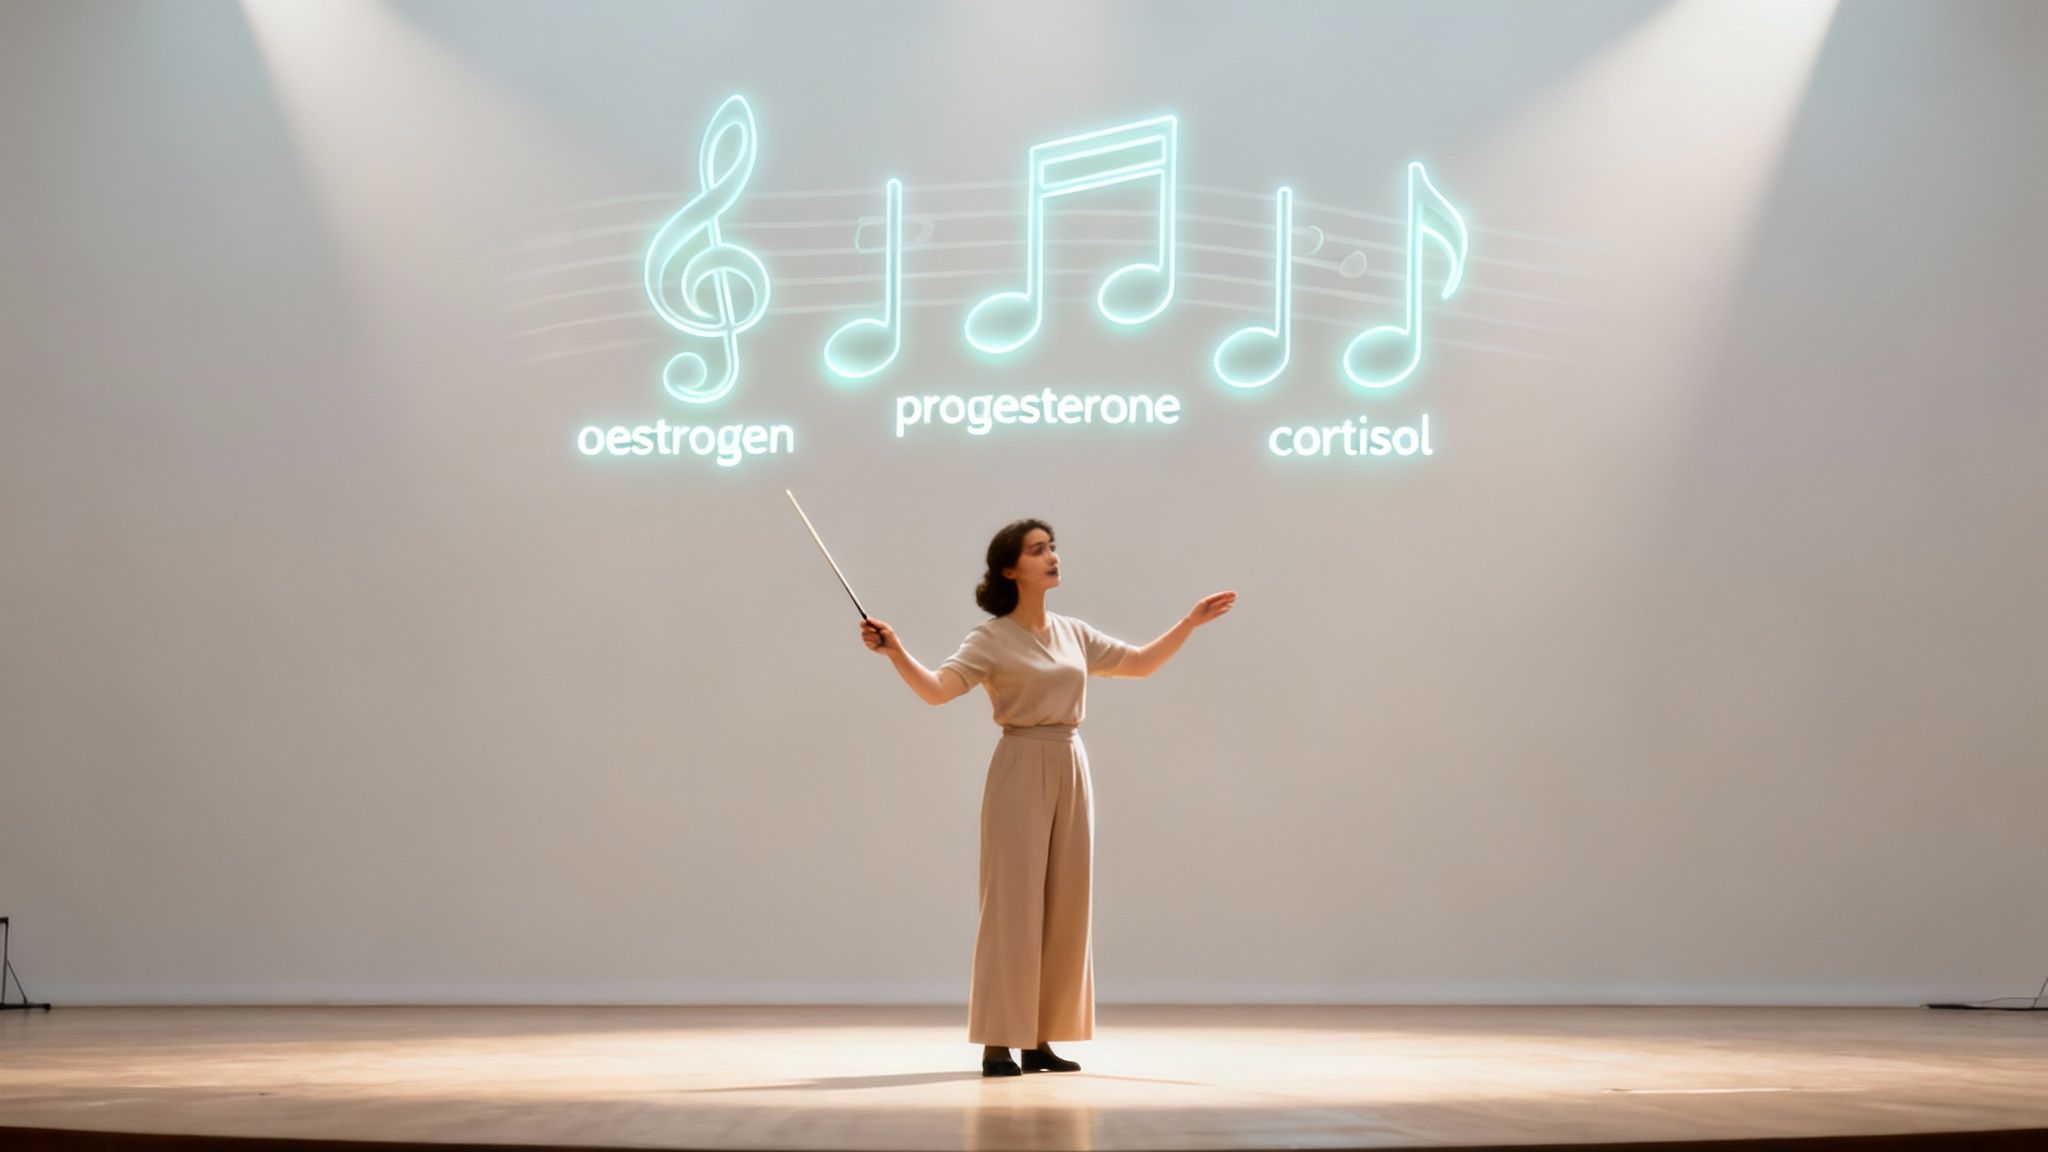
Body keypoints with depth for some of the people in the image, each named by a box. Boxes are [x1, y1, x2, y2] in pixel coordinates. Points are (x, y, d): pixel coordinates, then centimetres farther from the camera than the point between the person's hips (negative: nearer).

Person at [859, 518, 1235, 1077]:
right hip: (1021, 772, -6)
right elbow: (936, 689, -19)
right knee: (1014, 904, -8)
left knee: (1064, 906, 5)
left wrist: (1192, 620, 19)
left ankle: (1040, 1041, 11)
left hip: (1071, 772, 6)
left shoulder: (1074, 633, 13)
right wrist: (895, 652, -35)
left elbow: (1142, 664, 22)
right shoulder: (991, 639, -5)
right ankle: (998, 1044, -4)